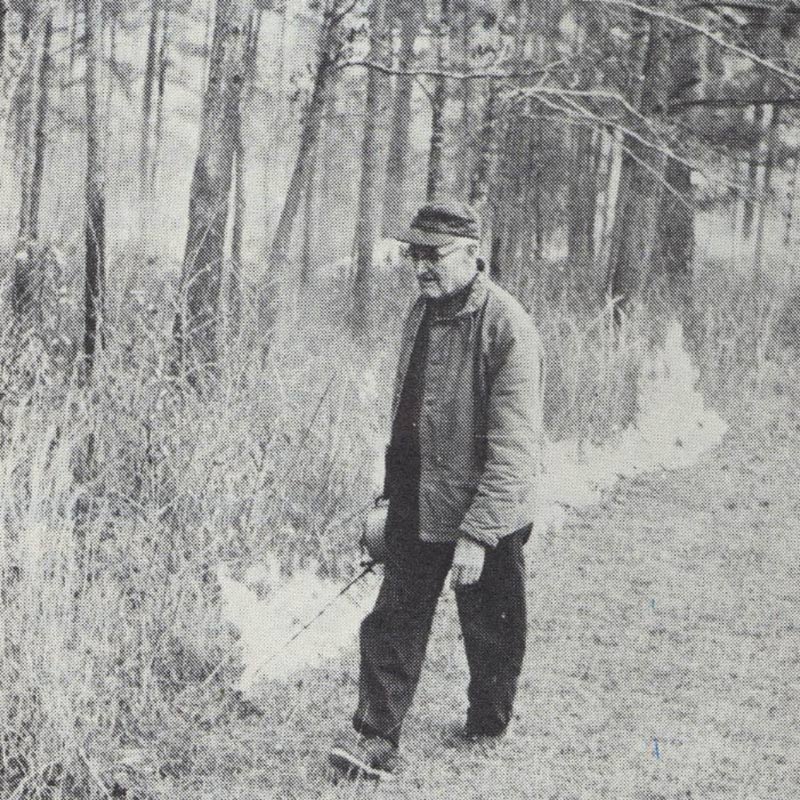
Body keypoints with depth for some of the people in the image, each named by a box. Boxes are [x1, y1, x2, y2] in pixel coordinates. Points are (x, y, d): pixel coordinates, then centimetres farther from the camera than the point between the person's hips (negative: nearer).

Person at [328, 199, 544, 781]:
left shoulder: (508, 328, -18)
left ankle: (489, 731, 31)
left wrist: (477, 534, -25)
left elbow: (513, 448, -22)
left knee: (490, 631, 11)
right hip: (416, 505, 6)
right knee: (395, 621, 3)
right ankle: (376, 739, 7)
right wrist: (395, 489, 18)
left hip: (484, 513, -6)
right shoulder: (422, 313, 7)